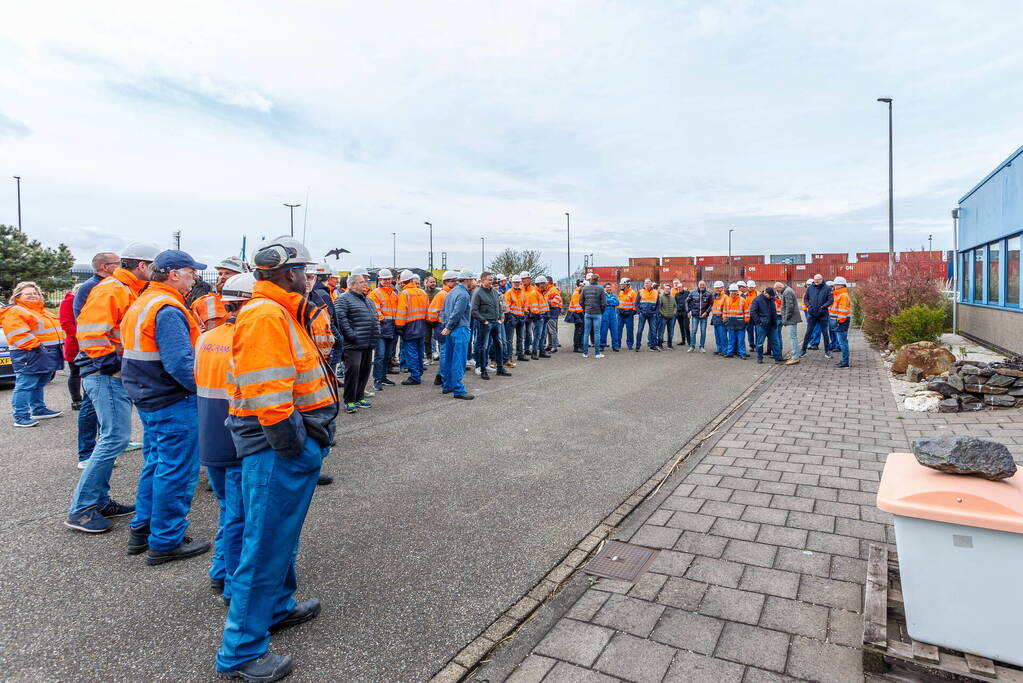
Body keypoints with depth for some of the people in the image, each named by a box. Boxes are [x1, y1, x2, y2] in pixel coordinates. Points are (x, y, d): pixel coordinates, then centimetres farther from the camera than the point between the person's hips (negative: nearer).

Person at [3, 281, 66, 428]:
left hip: (48, 355, 9)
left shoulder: (42, 311, 23)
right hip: (30, 355, -9)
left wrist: (59, 344, 17)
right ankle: (21, 416, -9)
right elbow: (17, 333, -17)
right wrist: (35, 346, -22)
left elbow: (55, 328, 30)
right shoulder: (15, 312, -6)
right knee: (25, 385, -9)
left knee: (39, 384, 19)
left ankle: (39, 409, 29)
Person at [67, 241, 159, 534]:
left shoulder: (129, 292, 17)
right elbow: (90, 333, -22)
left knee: (111, 438, 14)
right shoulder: (111, 290, -14)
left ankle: (99, 501, 23)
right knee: (115, 438, -10)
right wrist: (113, 365, -18)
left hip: (116, 376, 10)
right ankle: (80, 509, -1)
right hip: (106, 376, -10)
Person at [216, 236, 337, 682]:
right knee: (266, 545, 0)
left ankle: (277, 608, 43)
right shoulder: (265, 315, -19)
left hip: (295, 446, 11)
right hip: (278, 449, -11)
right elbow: (266, 394, -25)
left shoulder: (282, 314, 15)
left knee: (281, 534, 24)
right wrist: (291, 447, -21)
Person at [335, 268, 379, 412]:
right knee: (353, 369, -11)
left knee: (365, 370, 11)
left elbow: (375, 318, 28)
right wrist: (351, 335, -20)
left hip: (368, 344, 8)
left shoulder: (368, 300, 22)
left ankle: (359, 398, 22)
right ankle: (349, 401, -3)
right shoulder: (344, 299, -5)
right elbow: (340, 318, -16)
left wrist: (376, 333, 15)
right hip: (353, 345, -8)